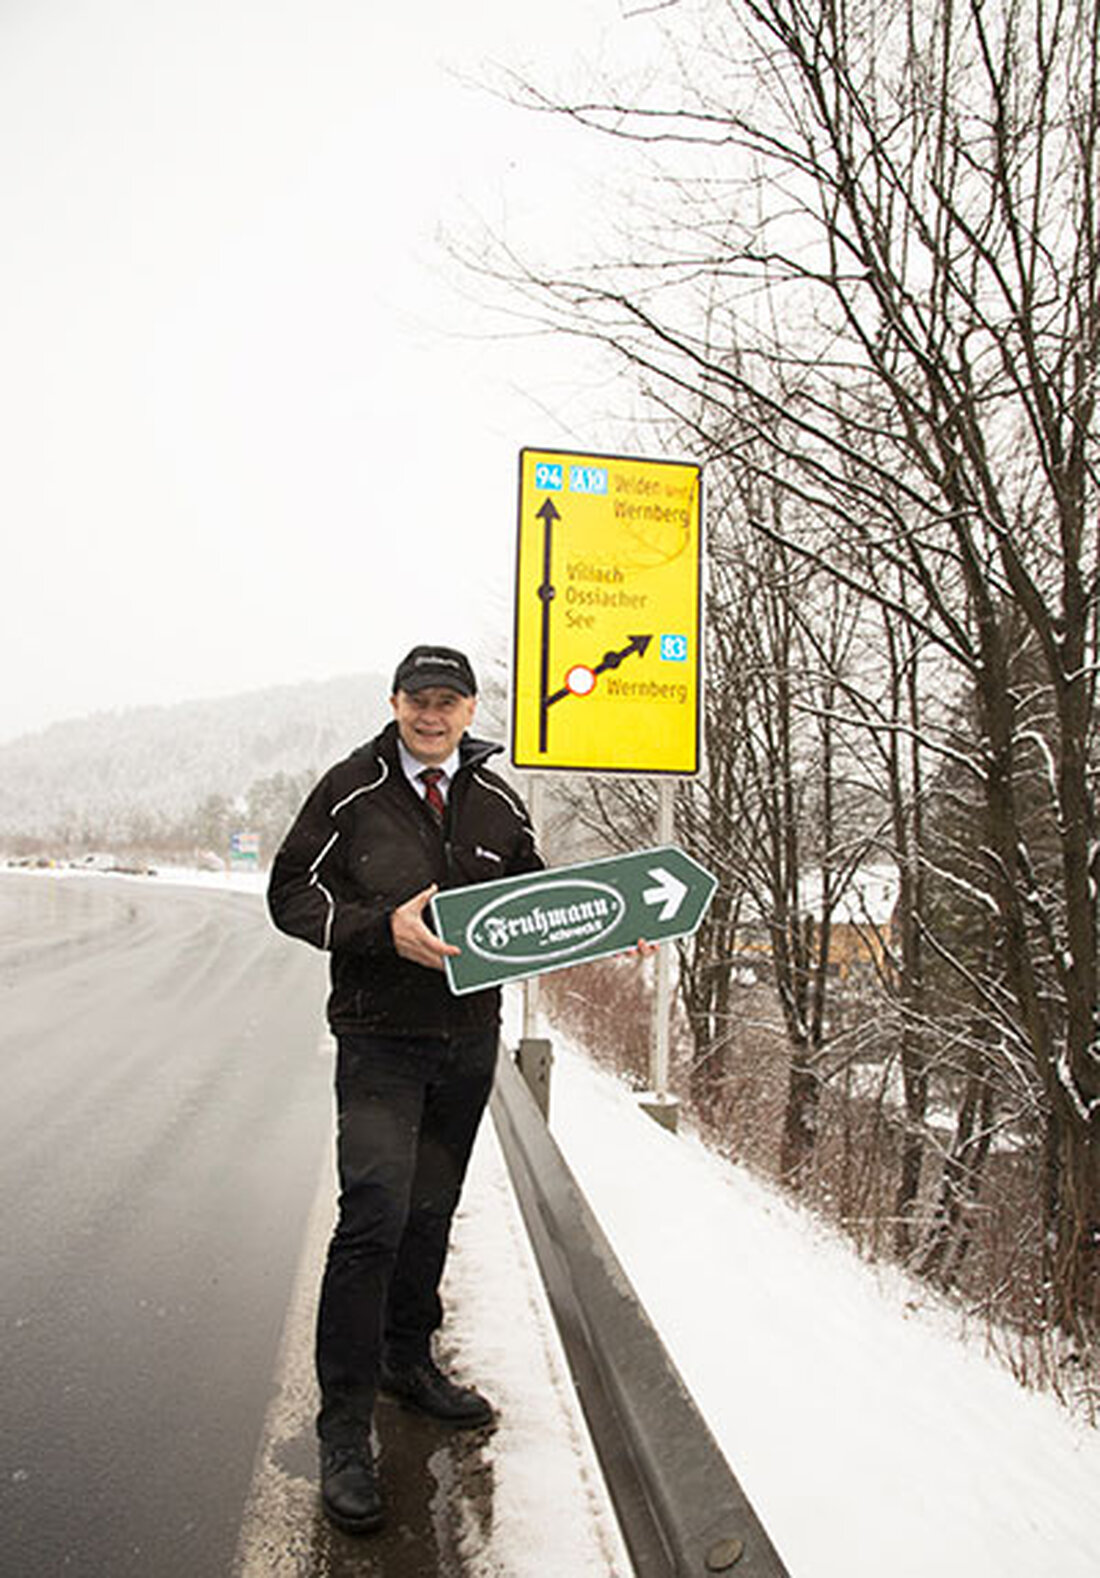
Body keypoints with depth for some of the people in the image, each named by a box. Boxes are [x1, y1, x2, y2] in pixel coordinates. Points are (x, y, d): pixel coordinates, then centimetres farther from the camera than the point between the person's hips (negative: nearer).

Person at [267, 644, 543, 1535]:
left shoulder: (498, 803, 6)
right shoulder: (352, 791, -5)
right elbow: (293, 893, -7)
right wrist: (384, 928, -22)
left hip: (470, 1036, 5)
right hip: (381, 1037, -4)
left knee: (432, 1212, 16)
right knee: (375, 1214, -11)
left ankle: (409, 1360, 37)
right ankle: (345, 1429, 3)